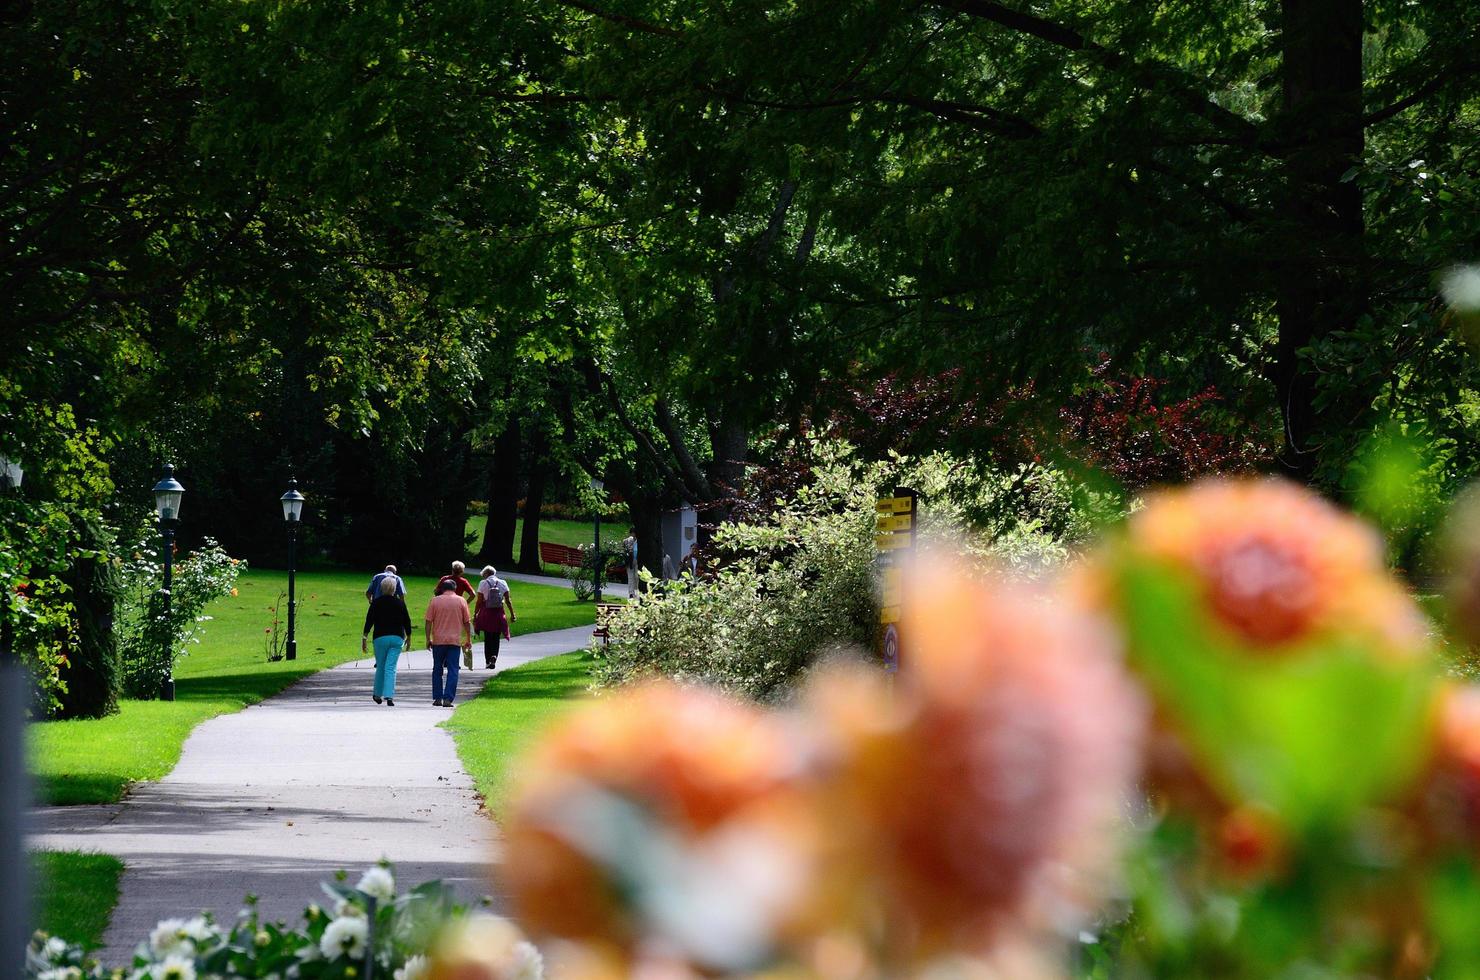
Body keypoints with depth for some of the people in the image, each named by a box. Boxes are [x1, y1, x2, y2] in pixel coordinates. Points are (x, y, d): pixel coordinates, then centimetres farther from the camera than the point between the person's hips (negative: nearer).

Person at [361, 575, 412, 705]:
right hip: (397, 638, 0)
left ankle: (377, 694, 25)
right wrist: (408, 636, 21)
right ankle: (389, 696, -16)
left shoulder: (376, 603, -1)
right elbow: (407, 621, 7)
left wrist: (364, 637, -1)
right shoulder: (400, 603, 2)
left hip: (380, 637, 0)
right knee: (391, 668, -4)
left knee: (380, 667, 15)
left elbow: (369, 620, -4)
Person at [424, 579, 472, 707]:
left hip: (438, 640, 1)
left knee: (437, 670, 13)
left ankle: (437, 698, 13)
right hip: (455, 641, -1)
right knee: (453, 671, 0)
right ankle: (448, 699, -9)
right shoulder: (461, 601, 3)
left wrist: (428, 639, 5)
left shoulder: (435, 601, 2)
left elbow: (429, 621, -1)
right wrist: (468, 640, 13)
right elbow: (467, 622, 5)